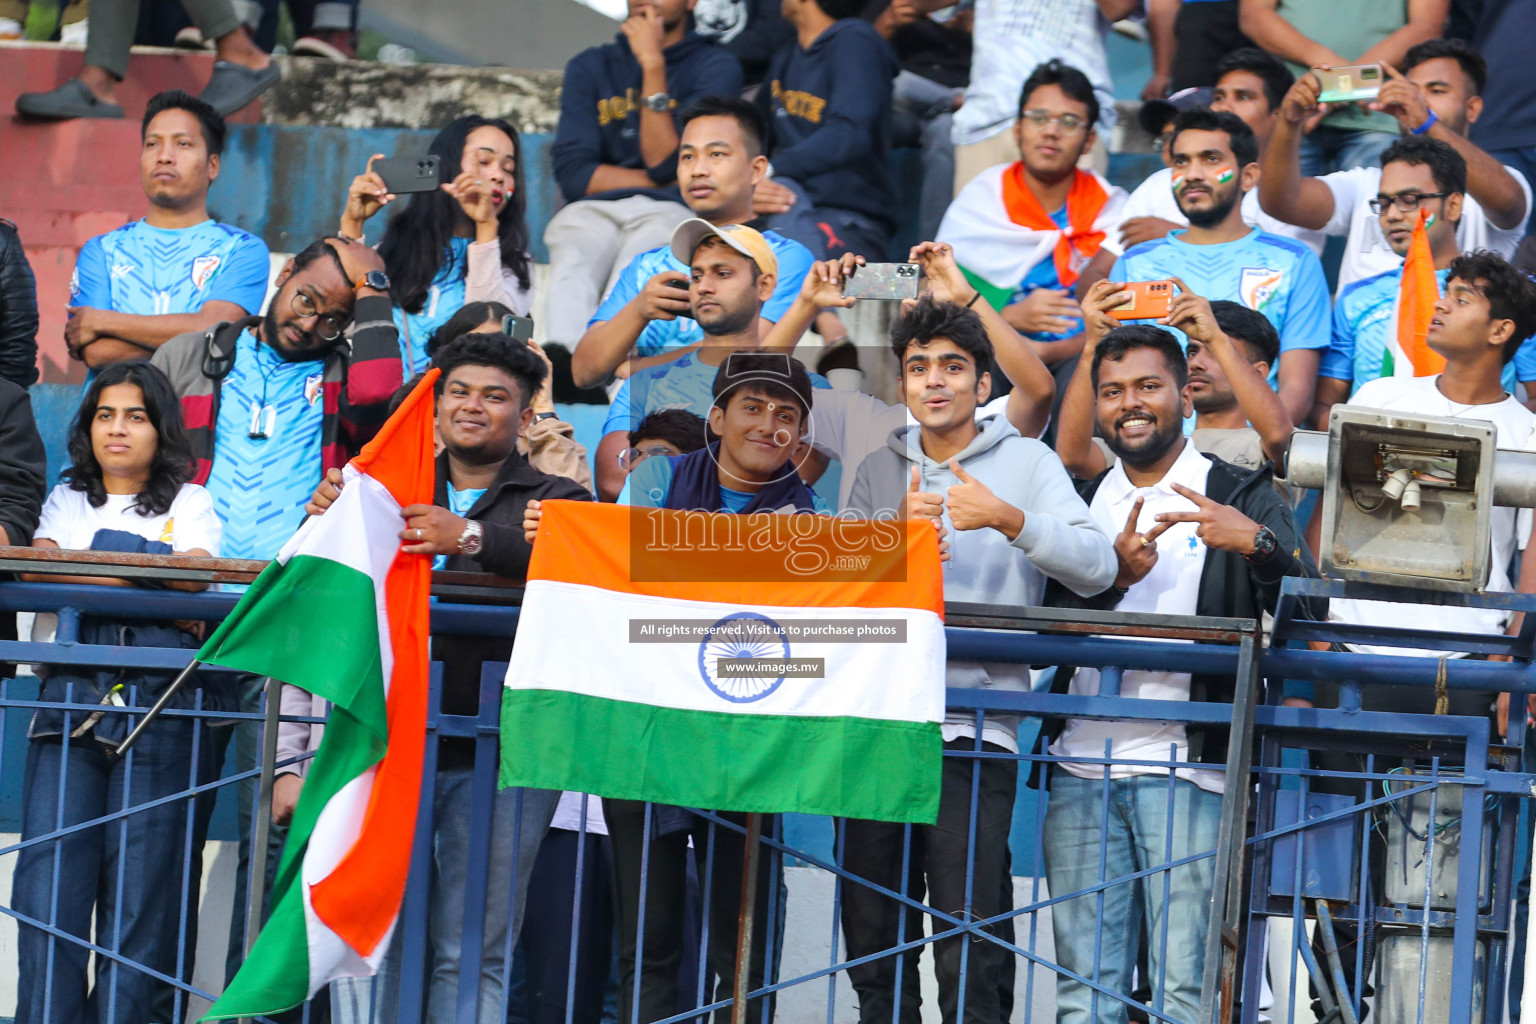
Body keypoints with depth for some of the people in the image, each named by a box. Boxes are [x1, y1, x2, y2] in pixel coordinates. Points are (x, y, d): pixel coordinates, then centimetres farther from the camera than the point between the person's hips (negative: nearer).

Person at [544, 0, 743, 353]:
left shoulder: (715, 67, 12)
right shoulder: (590, 67, 22)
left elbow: (664, 161, -1)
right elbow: (573, 174, 8)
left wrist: (653, 63, -4)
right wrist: (672, 179, 3)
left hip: (669, 210, -2)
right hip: (591, 210, 2)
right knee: (570, 275, -34)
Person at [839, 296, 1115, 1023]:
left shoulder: (1027, 463, 5)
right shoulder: (879, 472, 16)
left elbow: (1095, 567, -7)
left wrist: (1008, 518, -20)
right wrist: (898, 532, -10)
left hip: (975, 729, -4)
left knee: (968, 959, -11)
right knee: (873, 956, 6)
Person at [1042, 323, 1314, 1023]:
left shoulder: (1241, 499, 7)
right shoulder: (1078, 504, 18)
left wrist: (1258, 544, -24)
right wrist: (1111, 578, -9)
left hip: (1189, 766, -3)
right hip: (1082, 768, 4)